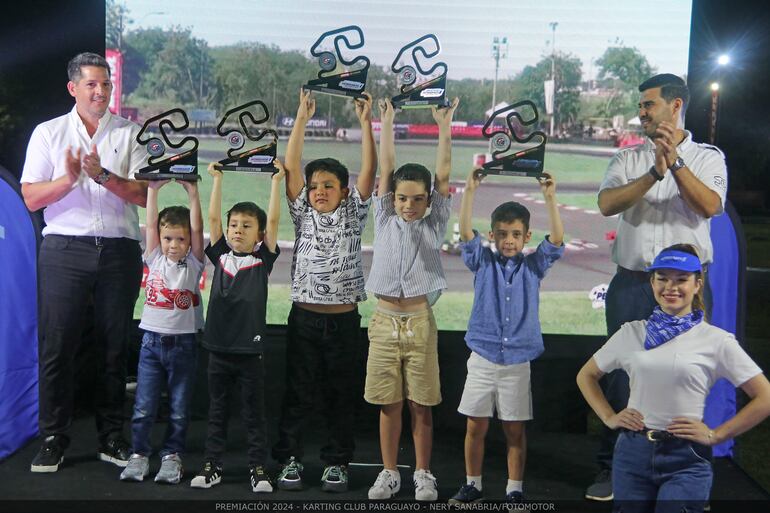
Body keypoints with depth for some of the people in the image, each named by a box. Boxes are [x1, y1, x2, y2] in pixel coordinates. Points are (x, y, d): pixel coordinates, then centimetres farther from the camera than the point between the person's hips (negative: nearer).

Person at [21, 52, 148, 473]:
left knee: (114, 346, 5)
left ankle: (111, 438, 15)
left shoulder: (129, 134, 10)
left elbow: (144, 196, 0)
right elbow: (31, 199, 2)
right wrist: (70, 178, -14)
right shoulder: (48, 133, 9)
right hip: (64, 249, -1)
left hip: (119, 250, 1)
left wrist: (102, 175, -13)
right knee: (56, 346, -2)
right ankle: (53, 440, 9)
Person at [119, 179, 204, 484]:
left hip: (183, 342, -1)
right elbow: (150, 224, -2)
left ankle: (172, 455, 18)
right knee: (143, 406, 3)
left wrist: (192, 194, -15)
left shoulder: (193, 264, 0)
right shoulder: (155, 259, 5)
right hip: (152, 340, 1)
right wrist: (153, 190, -8)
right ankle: (139, 454, 16)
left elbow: (197, 229, -10)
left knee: (179, 408, 6)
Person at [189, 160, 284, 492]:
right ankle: (211, 465, 22)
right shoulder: (220, 255, 7)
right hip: (218, 348, 2)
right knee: (217, 411, 13)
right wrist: (217, 179, 3)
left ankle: (258, 468, 15)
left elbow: (273, 220, -4)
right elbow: (213, 217, 3)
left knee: (254, 412, 7)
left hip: (250, 349, -2)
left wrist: (276, 181, -4)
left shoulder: (263, 259, 1)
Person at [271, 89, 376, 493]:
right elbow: (291, 167, -3)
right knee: (298, 392, 5)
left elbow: (369, 170, -5)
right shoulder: (303, 214, 5)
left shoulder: (353, 214, 4)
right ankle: (290, 458, 17)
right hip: (304, 317, 0)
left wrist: (365, 122, -10)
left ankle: (337, 462, 19)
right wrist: (302, 118, -7)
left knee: (340, 394, 8)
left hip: (343, 319, 0)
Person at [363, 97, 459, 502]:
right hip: (385, 320, 1)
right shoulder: (384, 220, 6)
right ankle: (389, 473, 20)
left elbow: (443, 175, -1)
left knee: (421, 405, 6)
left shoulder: (433, 226, 4)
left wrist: (444, 126, -3)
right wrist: (387, 120, 2)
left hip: (420, 321, -1)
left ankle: (423, 474, 19)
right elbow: (386, 167, 3)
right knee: (389, 404, 7)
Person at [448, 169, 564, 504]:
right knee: (475, 426, 6)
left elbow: (557, 240, -8)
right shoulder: (483, 262, 4)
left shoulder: (533, 266, 5)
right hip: (482, 358, 0)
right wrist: (470, 190, -17)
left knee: (515, 430, 7)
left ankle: (515, 489, 19)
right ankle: (473, 485, 21)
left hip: (518, 361, 0)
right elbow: (465, 232, -9)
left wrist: (550, 198, -15)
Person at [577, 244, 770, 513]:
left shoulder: (716, 340, -3)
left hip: (685, 460, -3)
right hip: (633, 453, 3)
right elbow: (586, 376, 16)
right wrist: (609, 417, 4)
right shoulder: (631, 332, 5)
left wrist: (716, 435, -7)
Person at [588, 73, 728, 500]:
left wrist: (676, 162, -21)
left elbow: (710, 206, -13)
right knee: (621, 373, 4)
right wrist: (655, 173, -20)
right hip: (631, 284, 1)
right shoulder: (628, 158, 9)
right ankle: (611, 468, 14)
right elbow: (606, 203, -9)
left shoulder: (708, 157, 6)